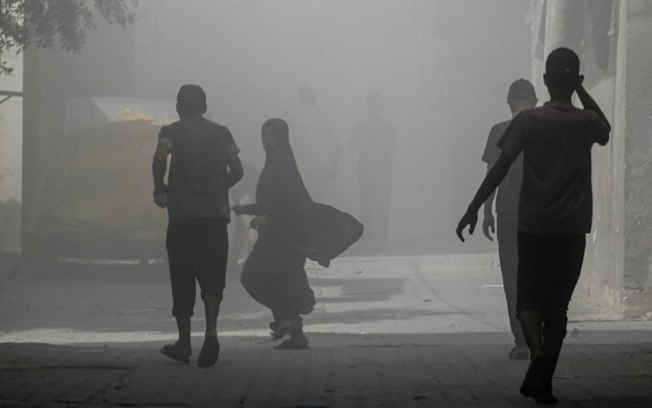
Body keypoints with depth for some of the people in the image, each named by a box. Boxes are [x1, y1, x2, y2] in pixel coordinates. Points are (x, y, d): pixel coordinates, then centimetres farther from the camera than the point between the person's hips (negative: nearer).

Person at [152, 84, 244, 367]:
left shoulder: (172, 131, 3)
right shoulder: (221, 133, 12)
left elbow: (161, 157, -16)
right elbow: (237, 171, 6)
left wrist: (159, 188, -2)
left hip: (182, 216, -2)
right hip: (216, 214, 2)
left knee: (182, 280, 8)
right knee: (212, 277, 3)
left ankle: (184, 342, 12)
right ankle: (211, 332, -19)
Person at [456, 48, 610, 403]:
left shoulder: (528, 120, -6)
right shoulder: (586, 122, 0)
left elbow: (500, 167, -12)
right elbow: (606, 130, 25)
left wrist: (473, 209, -8)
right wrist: (581, 91, 19)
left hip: (533, 227, -1)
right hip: (573, 229, 1)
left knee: (529, 298, 10)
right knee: (558, 304, 8)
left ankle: (537, 351, -18)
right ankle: (543, 383, 7)